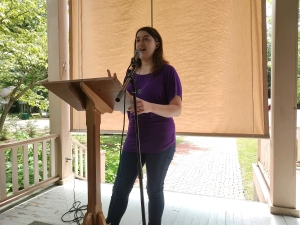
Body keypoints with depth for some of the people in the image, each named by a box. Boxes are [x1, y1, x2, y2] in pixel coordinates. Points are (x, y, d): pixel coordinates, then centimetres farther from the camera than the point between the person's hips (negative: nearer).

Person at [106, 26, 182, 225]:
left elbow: (177, 109, -15)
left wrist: (150, 107, -33)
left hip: (160, 142, -4)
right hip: (133, 140, 5)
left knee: (154, 189, 9)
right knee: (120, 188, 9)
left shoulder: (167, 71, -7)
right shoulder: (133, 73, 9)